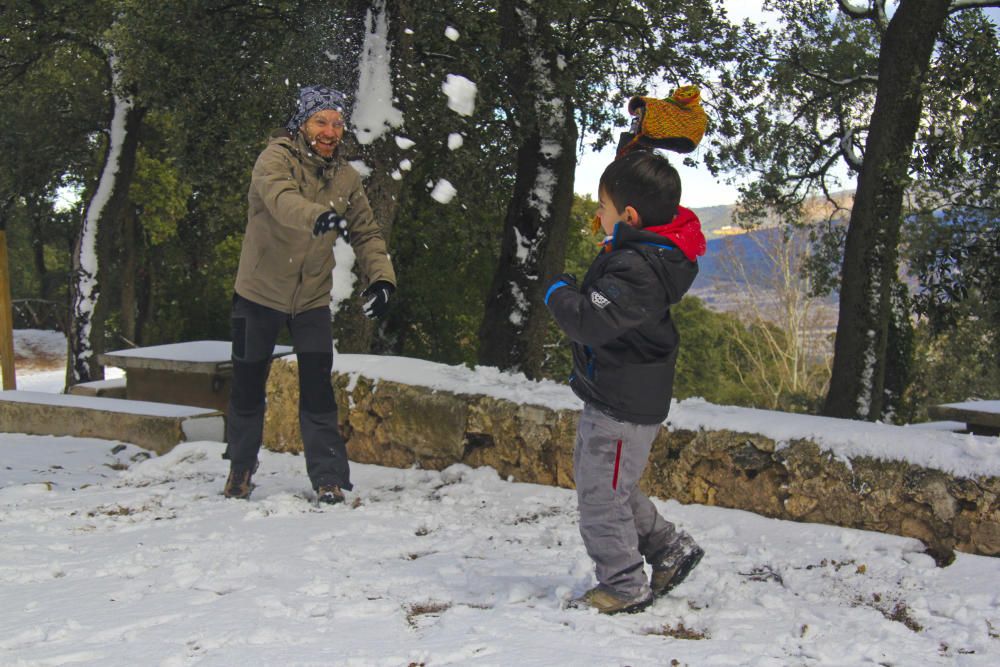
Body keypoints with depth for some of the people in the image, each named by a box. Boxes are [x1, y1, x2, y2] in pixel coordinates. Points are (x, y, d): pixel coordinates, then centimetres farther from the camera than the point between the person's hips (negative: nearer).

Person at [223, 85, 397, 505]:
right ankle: (240, 469, 30)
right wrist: (318, 216, -56)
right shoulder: (276, 157, -14)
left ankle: (329, 478, 0)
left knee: (317, 389, -7)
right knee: (248, 384, 9)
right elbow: (278, 196, -36)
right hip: (260, 292, -2)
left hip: (312, 298, 3)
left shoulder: (345, 177, 1)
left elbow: (366, 232, 5)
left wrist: (380, 276, -13)